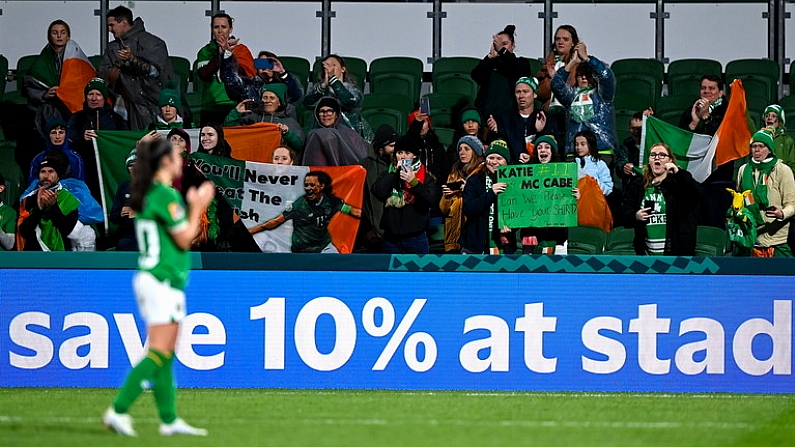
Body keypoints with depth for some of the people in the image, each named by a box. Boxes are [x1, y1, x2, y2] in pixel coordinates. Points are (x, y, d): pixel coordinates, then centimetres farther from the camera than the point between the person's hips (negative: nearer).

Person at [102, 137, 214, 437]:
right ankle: (118, 410, -15)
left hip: (149, 278, 10)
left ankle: (169, 419, 13)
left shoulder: (148, 195, 13)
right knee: (159, 354, -10)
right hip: (164, 281, -10)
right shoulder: (166, 195, -15)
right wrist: (197, 207, 0)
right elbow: (184, 239, -12)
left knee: (165, 356, 11)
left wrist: (193, 204, 17)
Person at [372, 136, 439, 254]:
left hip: (416, 238, -2)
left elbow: (432, 200, -12)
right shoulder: (388, 175, 9)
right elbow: (379, 193, -10)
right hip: (391, 238, 2)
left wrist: (413, 182, -18)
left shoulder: (425, 176, 3)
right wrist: (395, 172, -8)